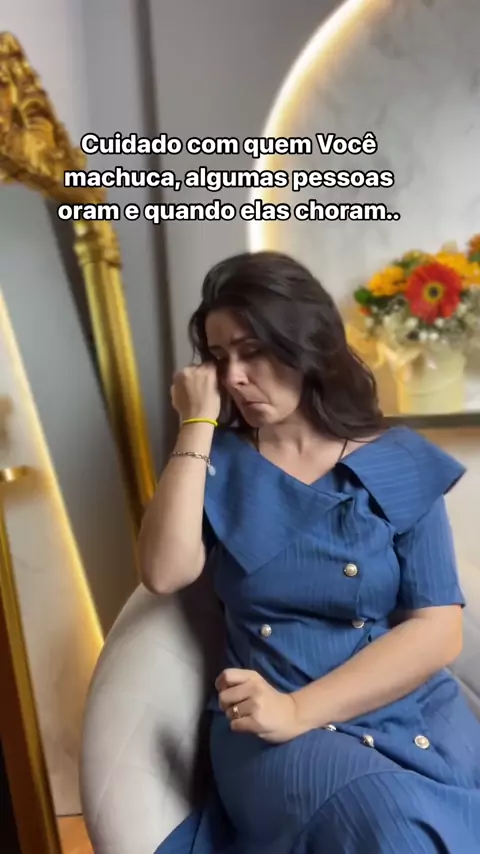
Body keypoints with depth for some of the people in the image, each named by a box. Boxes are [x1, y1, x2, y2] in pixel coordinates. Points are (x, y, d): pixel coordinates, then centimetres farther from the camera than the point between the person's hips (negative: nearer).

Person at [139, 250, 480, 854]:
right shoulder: (222, 462, 4)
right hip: (269, 725, -1)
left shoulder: (402, 465, 0)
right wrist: (197, 426, -10)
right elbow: (165, 574, -12)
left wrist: (299, 709, -16)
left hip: (413, 715, 1)